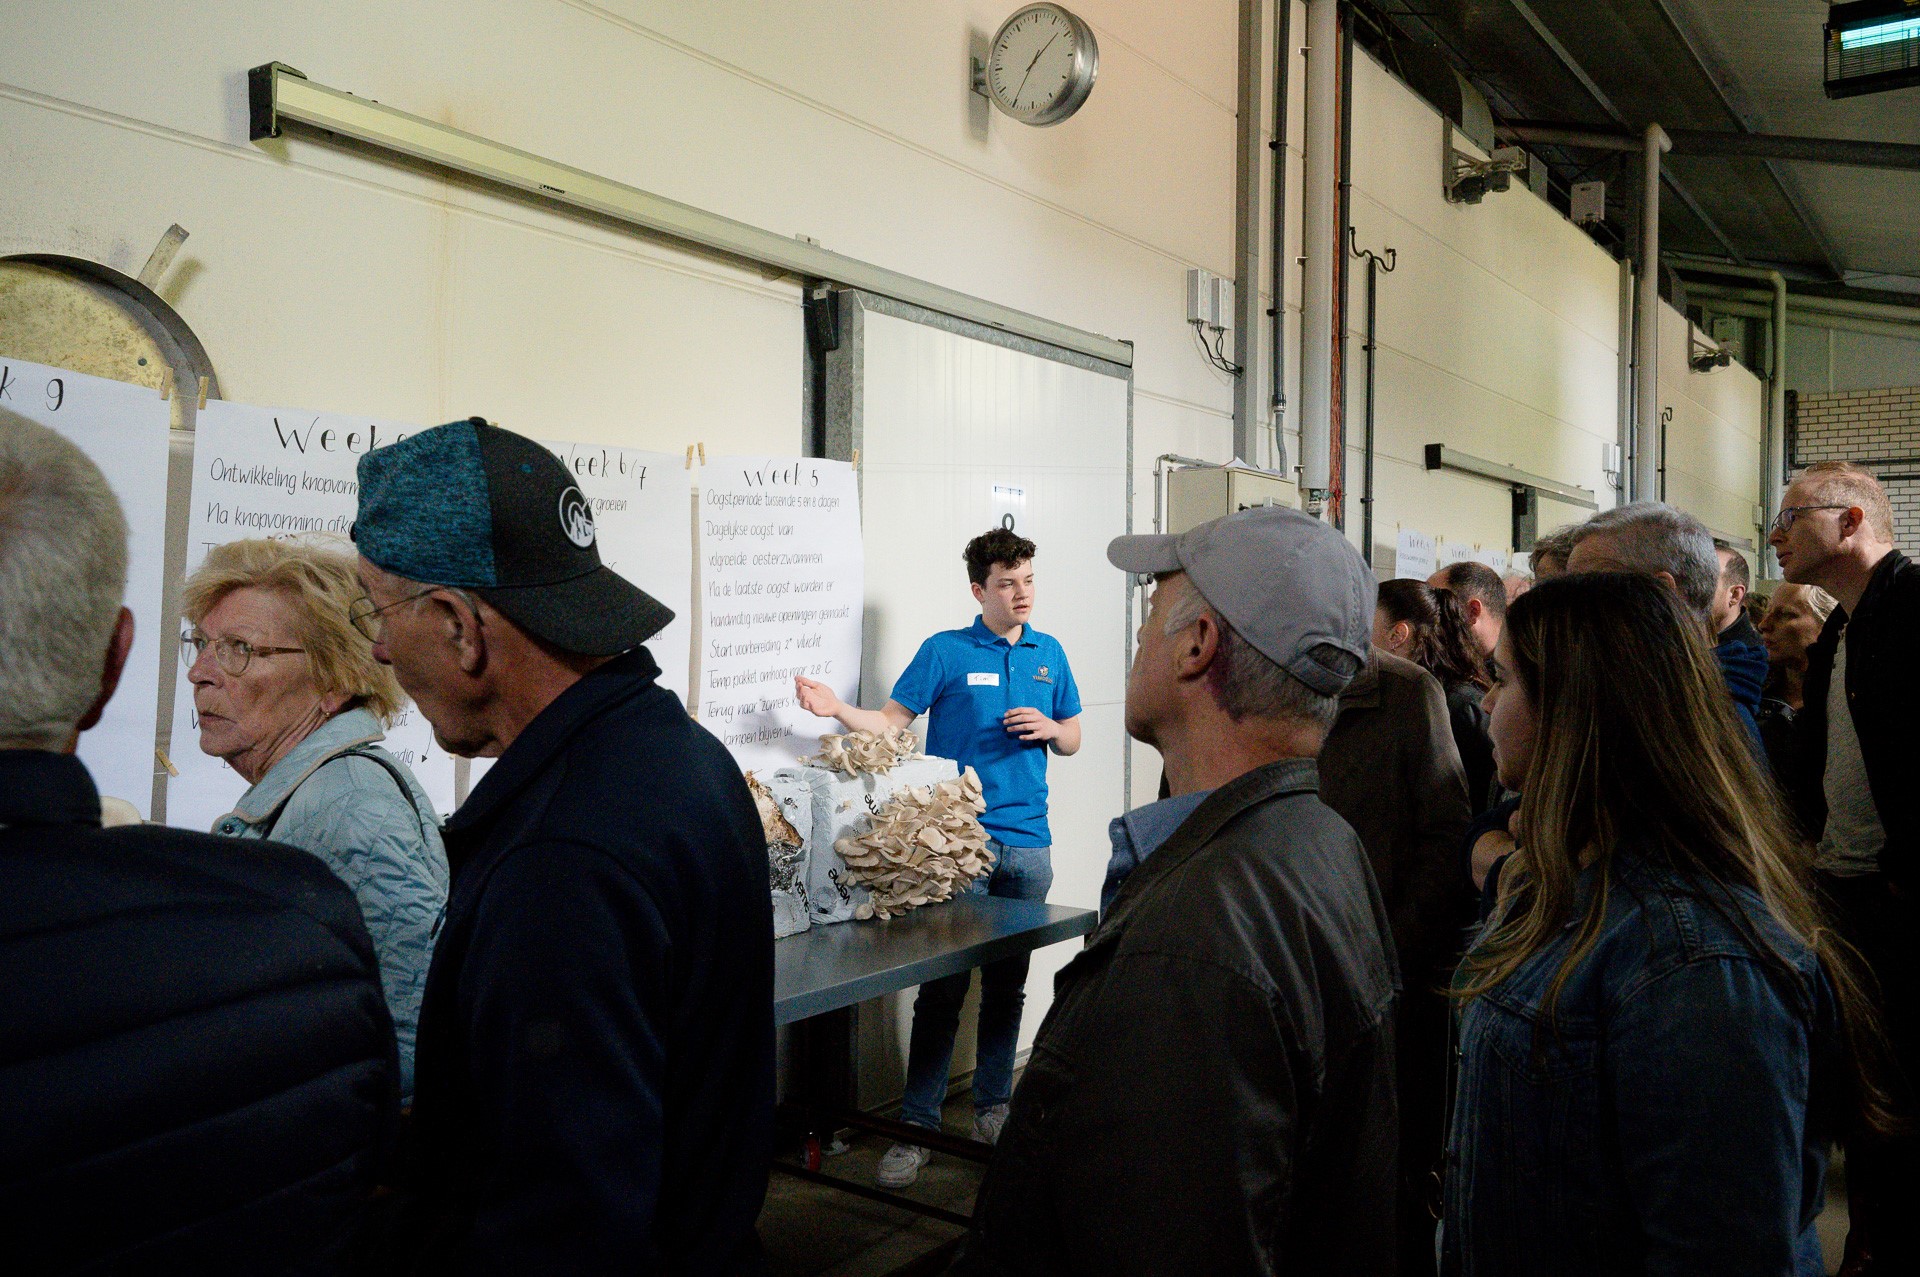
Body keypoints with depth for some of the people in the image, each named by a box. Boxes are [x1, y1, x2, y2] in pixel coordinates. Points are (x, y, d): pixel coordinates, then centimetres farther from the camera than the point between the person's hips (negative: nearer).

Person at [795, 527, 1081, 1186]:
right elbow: (891, 721, -3)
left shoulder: (1048, 654, 11)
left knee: (1008, 984, 12)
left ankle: (992, 1108, 26)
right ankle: (917, 1128, 5)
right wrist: (837, 709, -20)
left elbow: (1072, 740, 18)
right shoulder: (945, 651, -1)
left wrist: (1048, 727, -3)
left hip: (1028, 844, 4)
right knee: (942, 987, -4)